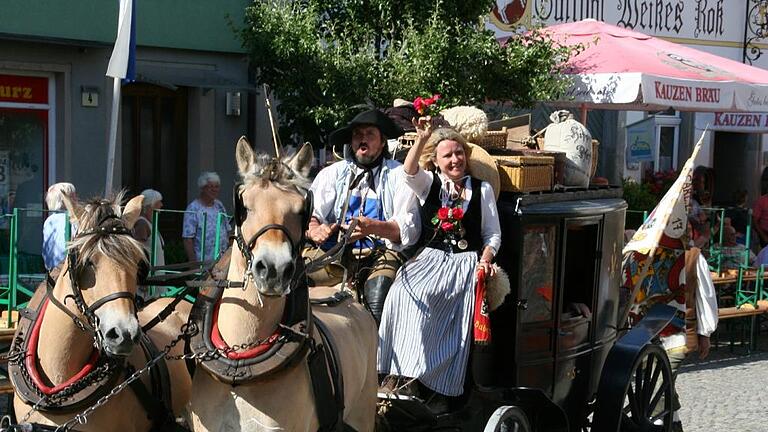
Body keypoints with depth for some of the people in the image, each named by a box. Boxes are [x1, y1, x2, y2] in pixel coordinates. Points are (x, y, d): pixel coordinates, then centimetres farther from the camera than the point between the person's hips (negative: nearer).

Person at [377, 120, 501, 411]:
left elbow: (493, 234, 13)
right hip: (430, 257, 1)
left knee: (451, 317, -25)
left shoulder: (482, 189, 13)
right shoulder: (429, 183, 13)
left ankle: (441, 389, -16)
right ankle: (405, 371, -29)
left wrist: (486, 257, -6)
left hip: (466, 261, -1)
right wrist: (422, 139, -23)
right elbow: (409, 172, -12)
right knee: (407, 292, -31)